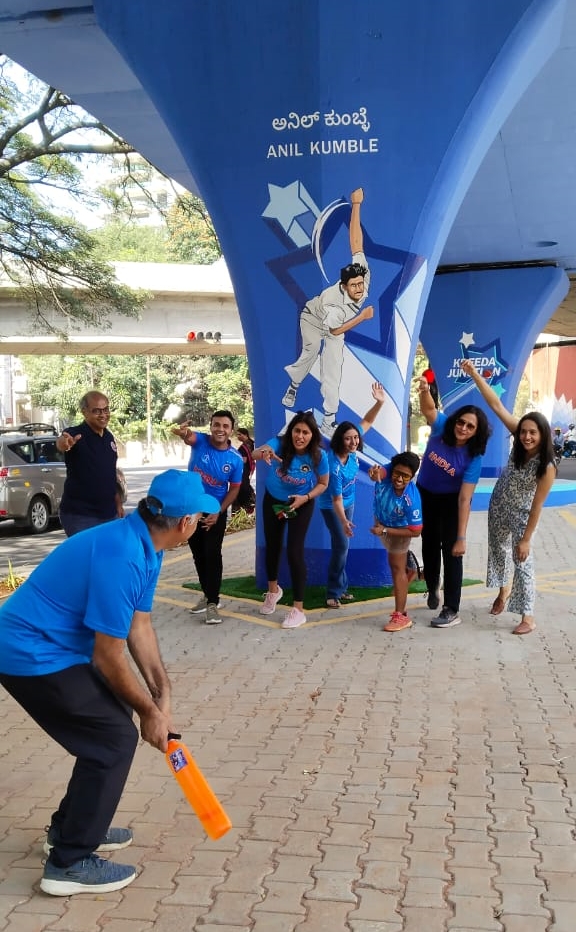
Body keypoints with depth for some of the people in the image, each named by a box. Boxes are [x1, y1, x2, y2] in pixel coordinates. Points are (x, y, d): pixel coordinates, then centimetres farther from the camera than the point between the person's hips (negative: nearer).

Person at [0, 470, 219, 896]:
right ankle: (69, 862, 6)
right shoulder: (121, 556, -28)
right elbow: (108, 657, -22)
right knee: (116, 736, -5)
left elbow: (140, 626, 10)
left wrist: (162, 696, 6)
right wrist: (150, 711, -9)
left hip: (47, 646, 10)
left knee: (110, 725, 16)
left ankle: (69, 827, 31)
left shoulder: (145, 546, 3)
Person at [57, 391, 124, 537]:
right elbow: (60, 443, -37)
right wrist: (64, 442, -60)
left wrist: (118, 503, 19)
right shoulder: (76, 434, -12)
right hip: (79, 515, -7)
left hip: (109, 513, 7)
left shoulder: (109, 437, 10)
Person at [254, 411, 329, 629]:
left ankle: (298, 609, -1)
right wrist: (262, 453, -72)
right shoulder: (279, 444, -28)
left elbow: (323, 484, -10)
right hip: (273, 501, 2)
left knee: (294, 552, -10)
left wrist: (305, 498, -27)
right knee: (272, 546, 18)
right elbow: (256, 453, -48)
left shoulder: (318, 456, -26)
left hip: (301, 505, -2)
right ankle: (273, 590, 45)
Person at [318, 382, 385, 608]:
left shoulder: (351, 450, -18)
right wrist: (344, 521, -42)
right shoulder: (334, 464, -34)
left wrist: (380, 402, -21)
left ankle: (340, 587, 23)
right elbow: (336, 499, -31)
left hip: (349, 503, 7)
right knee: (342, 545, -12)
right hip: (331, 506, -7)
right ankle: (334, 592, -1)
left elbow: (367, 421, -6)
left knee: (342, 545, 13)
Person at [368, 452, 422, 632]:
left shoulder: (412, 499, -40)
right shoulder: (388, 473, -33)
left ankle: (401, 616, 5)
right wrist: (375, 472, -82)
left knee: (396, 568, -2)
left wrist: (384, 531, -32)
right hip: (381, 521, 5)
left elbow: (415, 531, -32)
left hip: (398, 529, -5)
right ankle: (408, 571, 61)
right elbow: (379, 472, -57)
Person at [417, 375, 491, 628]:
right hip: (425, 494, 3)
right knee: (430, 544, 19)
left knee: (450, 551, -6)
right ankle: (433, 586, 46)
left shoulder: (473, 458, -28)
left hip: (451, 500, -3)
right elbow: (428, 409, -41)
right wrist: (425, 391, -64)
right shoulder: (441, 428, -22)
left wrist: (461, 538, -31)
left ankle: (452, 611, 0)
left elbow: (465, 498, -29)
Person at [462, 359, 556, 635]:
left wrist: (526, 539, -20)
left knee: (523, 563, -2)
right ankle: (503, 591, 48)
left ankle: (528, 618, 7)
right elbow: (496, 405, -20)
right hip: (497, 509, 6)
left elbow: (536, 506, -23)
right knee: (498, 551, 23)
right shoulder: (519, 443, -18)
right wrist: (475, 375, -24)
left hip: (520, 516, -6)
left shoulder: (547, 467, -29)